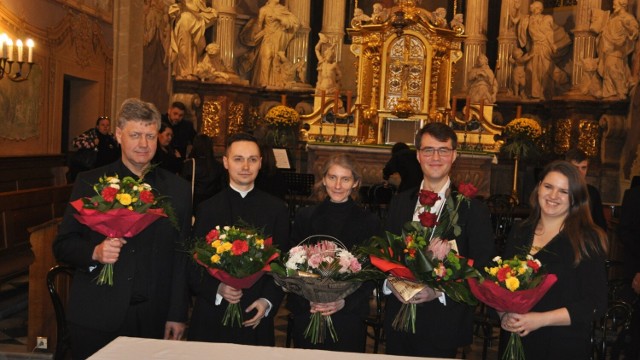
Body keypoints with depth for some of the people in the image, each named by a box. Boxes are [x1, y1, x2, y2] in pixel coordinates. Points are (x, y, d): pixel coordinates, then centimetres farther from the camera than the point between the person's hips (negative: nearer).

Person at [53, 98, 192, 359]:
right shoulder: (90, 183, 1)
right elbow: (62, 245, 2)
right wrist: (94, 252, -18)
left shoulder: (177, 189, 4)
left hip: (153, 318, 1)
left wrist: (177, 315, 1)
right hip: (96, 317, -1)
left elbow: (181, 256, 4)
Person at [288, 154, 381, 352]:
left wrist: (345, 301, -12)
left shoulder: (369, 222, -1)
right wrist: (307, 300, -11)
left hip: (349, 316, -1)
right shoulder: (305, 216, 2)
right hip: (306, 314, 1)